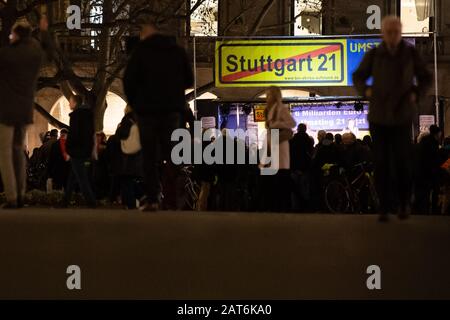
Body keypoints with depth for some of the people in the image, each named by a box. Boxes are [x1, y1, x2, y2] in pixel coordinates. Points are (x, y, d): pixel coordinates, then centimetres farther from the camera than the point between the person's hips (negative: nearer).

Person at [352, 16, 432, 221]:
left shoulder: (411, 53, -2)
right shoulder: (374, 55, -2)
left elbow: (425, 78, 10)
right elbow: (358, 77, 13)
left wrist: (416, 94, -6)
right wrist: (365, 90, -5)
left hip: (402, 117, 0)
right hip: (378, 117, 0)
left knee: (403, 162, -2)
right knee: (381, 163, -1)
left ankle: (404, 204, 18)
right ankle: (384, 208, 5)